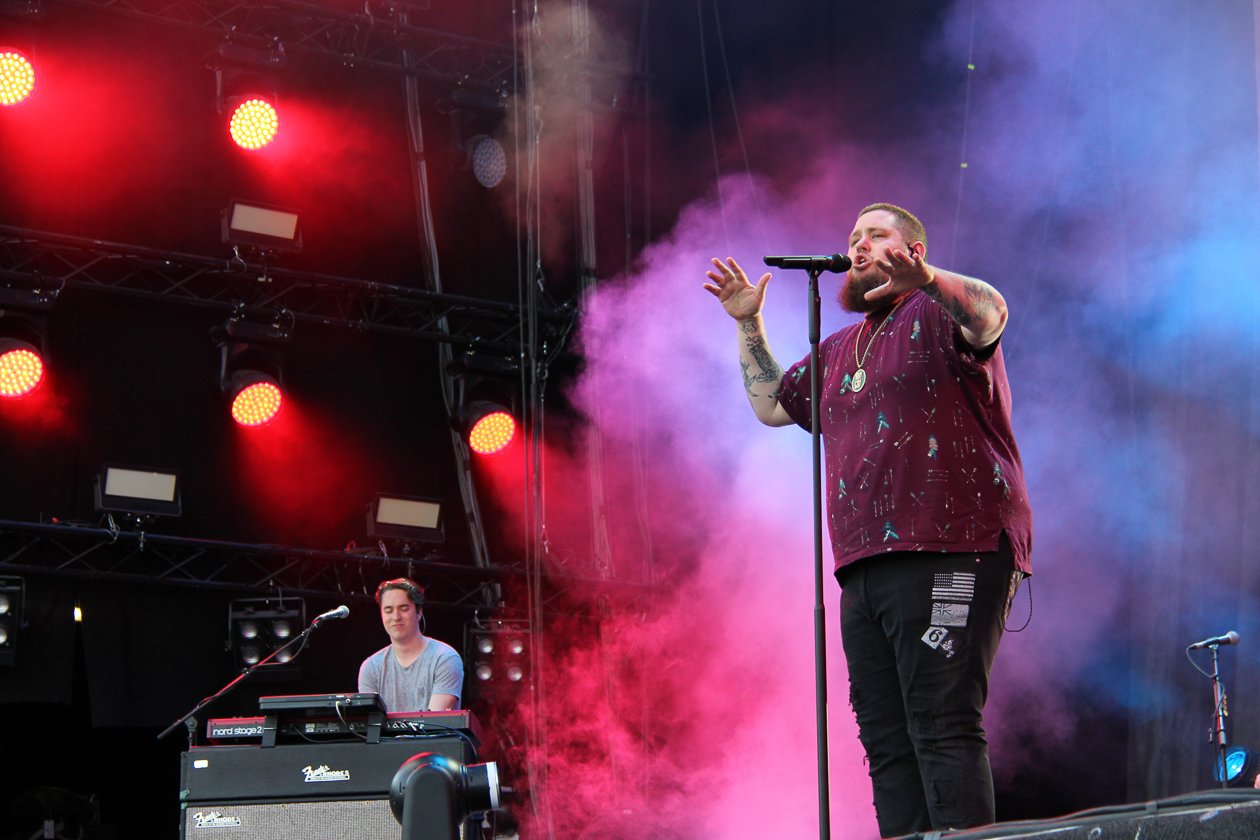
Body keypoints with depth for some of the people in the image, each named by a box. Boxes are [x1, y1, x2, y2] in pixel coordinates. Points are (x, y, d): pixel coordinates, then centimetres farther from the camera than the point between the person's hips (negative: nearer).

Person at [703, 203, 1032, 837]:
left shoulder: (936, 316, 2)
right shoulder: (839, 351, 26)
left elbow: (989, 314, -21)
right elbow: (770, 404, 37)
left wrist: (924, 279, -41)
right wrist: (749, 325, 27)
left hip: (950, 557, -9)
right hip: (865, 571, 9)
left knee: (943, 727, -18)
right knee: (887, 743, 4)